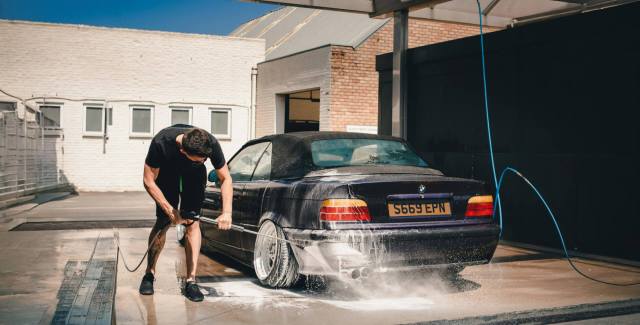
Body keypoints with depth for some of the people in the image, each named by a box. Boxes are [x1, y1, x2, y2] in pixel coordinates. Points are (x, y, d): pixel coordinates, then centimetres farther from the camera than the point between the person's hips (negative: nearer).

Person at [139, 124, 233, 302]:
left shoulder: (211, 144, -35)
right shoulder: (161, 142, -39)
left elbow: (225, 179, -21)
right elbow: (149, 181, -26)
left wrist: (227, 212, -31)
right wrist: (170, 210, -30)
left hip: (194, 175, 1)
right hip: (167, 172, -1)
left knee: (193, 223, -11)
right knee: (163, 222, -7)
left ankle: (191, 281, -7)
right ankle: (149, 274, 12)